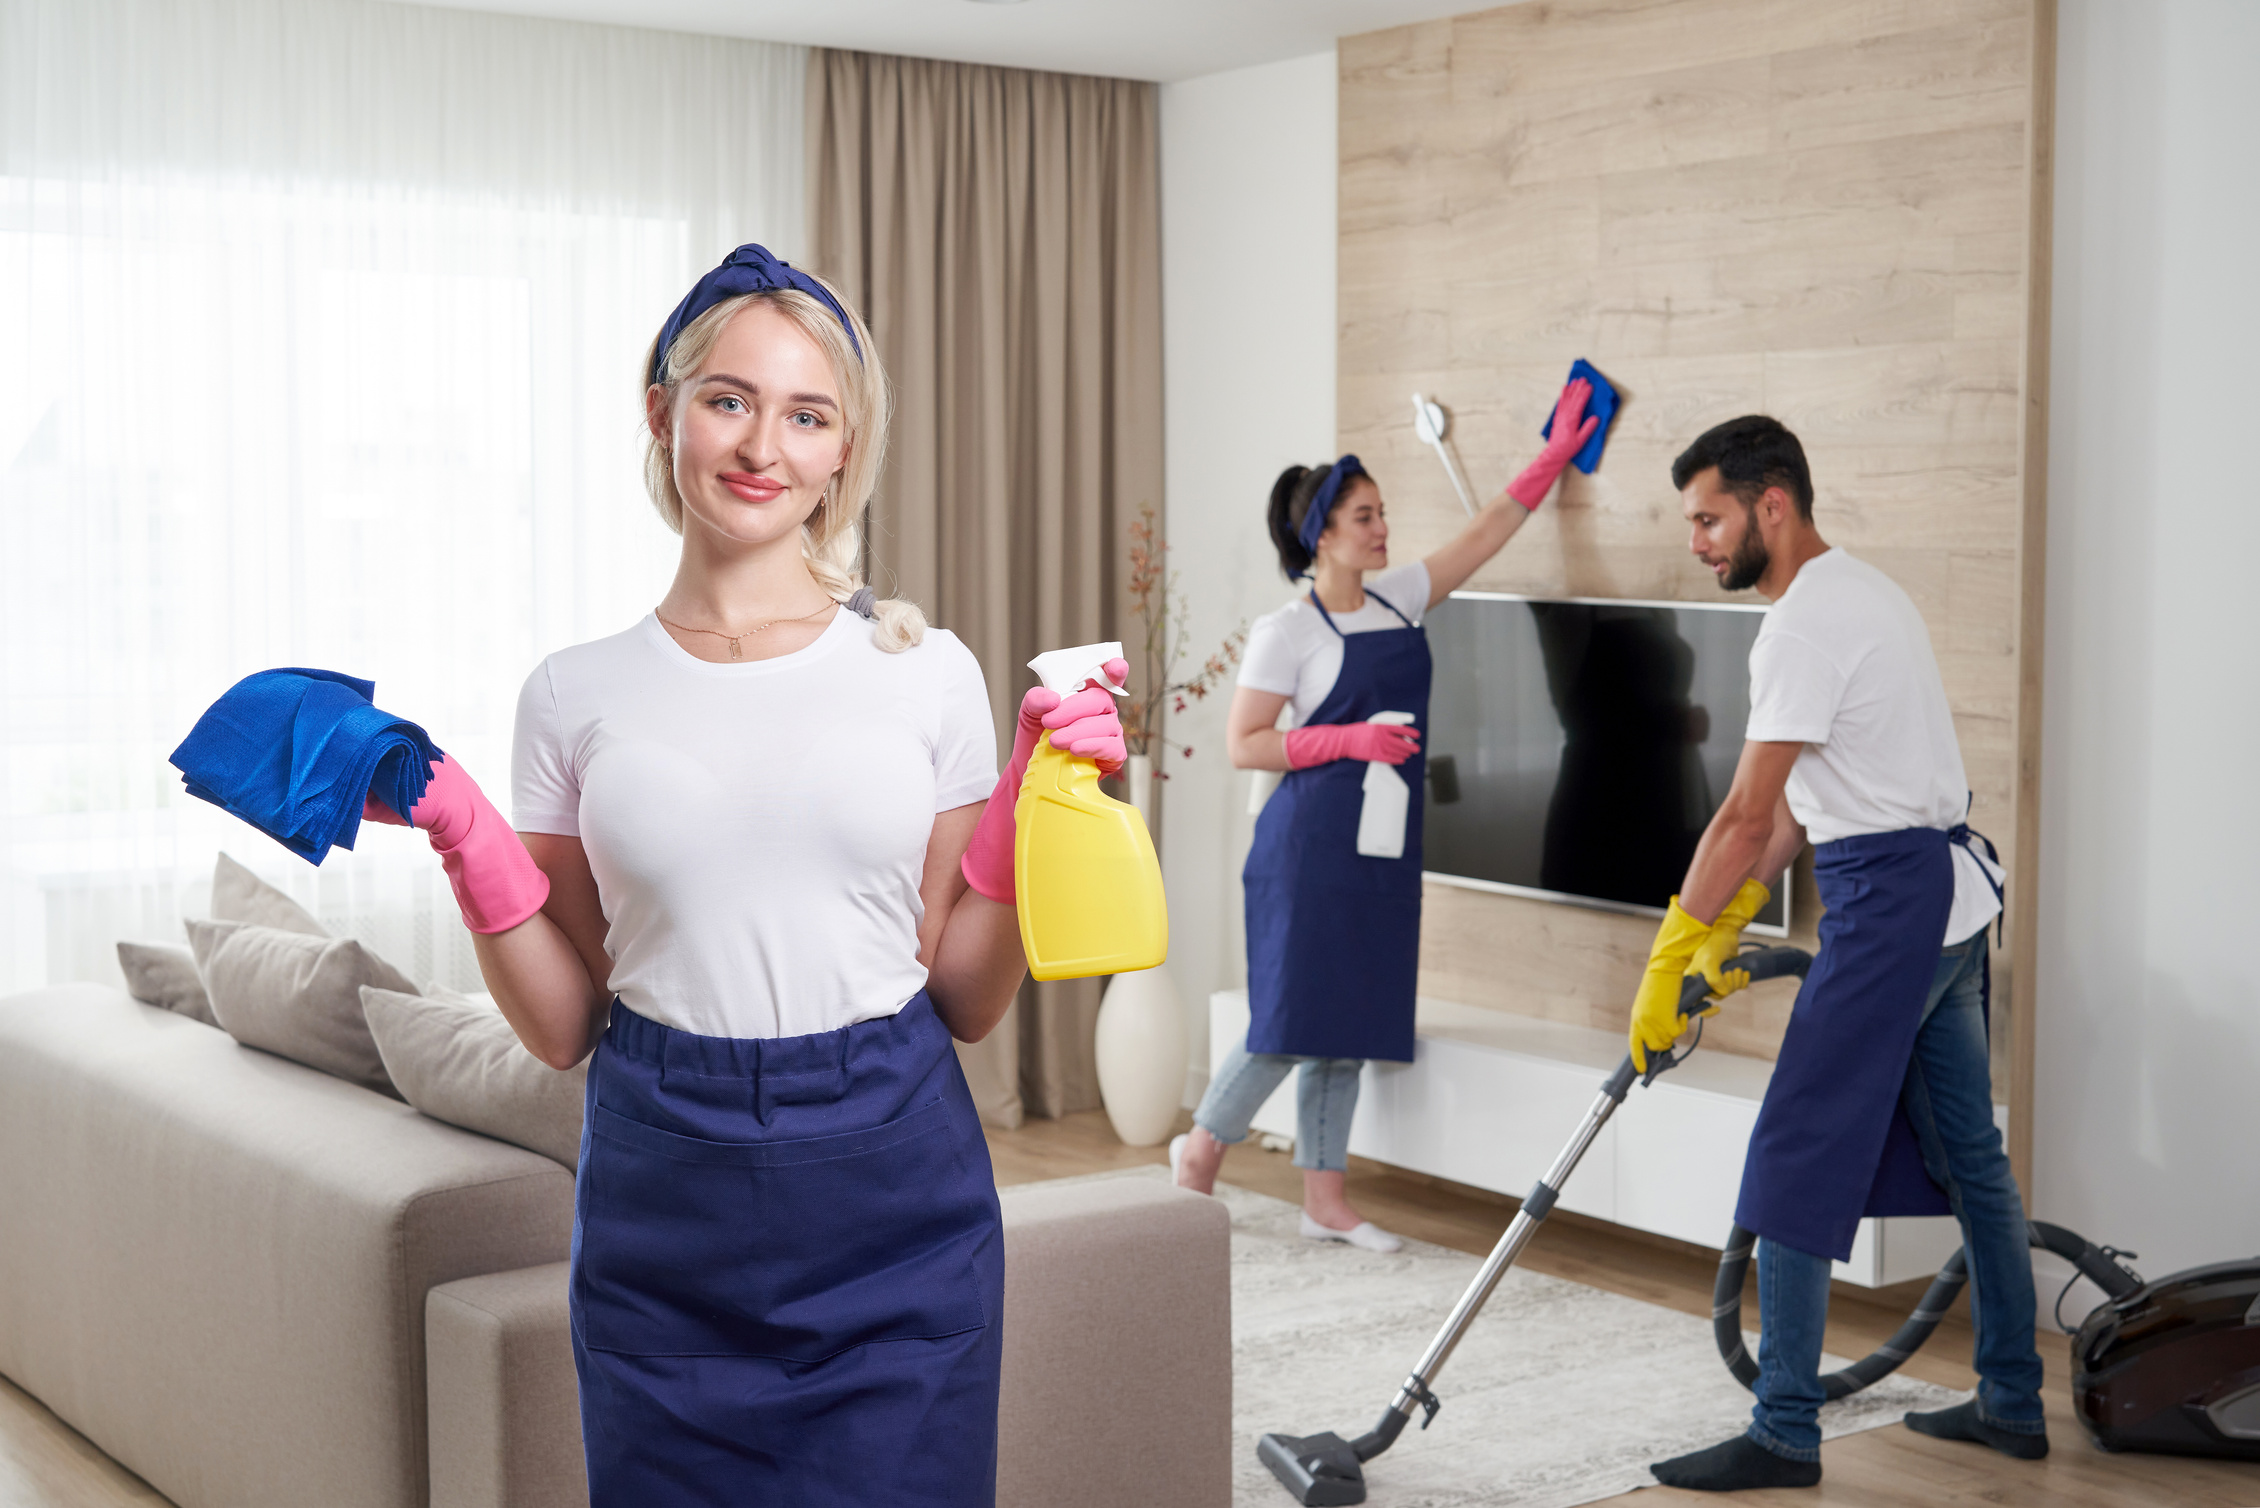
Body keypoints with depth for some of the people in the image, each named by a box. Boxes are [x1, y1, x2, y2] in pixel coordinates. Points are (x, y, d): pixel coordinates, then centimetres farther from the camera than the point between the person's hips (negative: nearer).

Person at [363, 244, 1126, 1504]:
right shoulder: (576, 695, 3)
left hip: (894, 1208, 0)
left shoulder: (928, 672, 1)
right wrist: (464, 839, -6)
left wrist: (1028, 811, -8)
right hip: (666, 1216, 1)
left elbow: (965, 1000, 5)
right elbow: (565, 1027, 5)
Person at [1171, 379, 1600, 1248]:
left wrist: (1554, 458, 19)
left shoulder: (1397, 601, 10)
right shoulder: (1287, 631, -8)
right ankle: (1201, 1148, 16)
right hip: (1312, 842, -7)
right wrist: (1351, 739, -17)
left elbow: (1485, 534, 19)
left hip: (1384, 847, 7)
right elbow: (1243, 744, -10)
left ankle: (1326, 1202, 16)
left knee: (1350, 1026, 9)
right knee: (1293, 1016, -7)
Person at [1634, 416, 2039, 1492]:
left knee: (1796, 1163, -6)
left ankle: (1784, 1436, -1)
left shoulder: (1807, 624, -17)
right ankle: (2012, 1404, 26)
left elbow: (1746, 817, -19)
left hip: (1887, 899, -11)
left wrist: (1668, 963, -15)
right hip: (1952, 890, 11)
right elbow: (1799, 802, 17)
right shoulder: (1859, 592, 15)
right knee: (1969, 1153, 16)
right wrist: (1725, 923, 14)